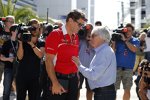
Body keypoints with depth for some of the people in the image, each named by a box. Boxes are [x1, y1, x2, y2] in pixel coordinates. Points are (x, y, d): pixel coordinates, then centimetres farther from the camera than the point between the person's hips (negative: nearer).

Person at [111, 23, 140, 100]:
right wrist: (113, 42, -17)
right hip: (117, 67, -1)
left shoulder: (135, 41, 5)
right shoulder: (118, 40, 3)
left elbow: (134, 49, -16)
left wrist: (125, 40, -19)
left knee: (127, 90, 6)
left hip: (128, 68, 1)